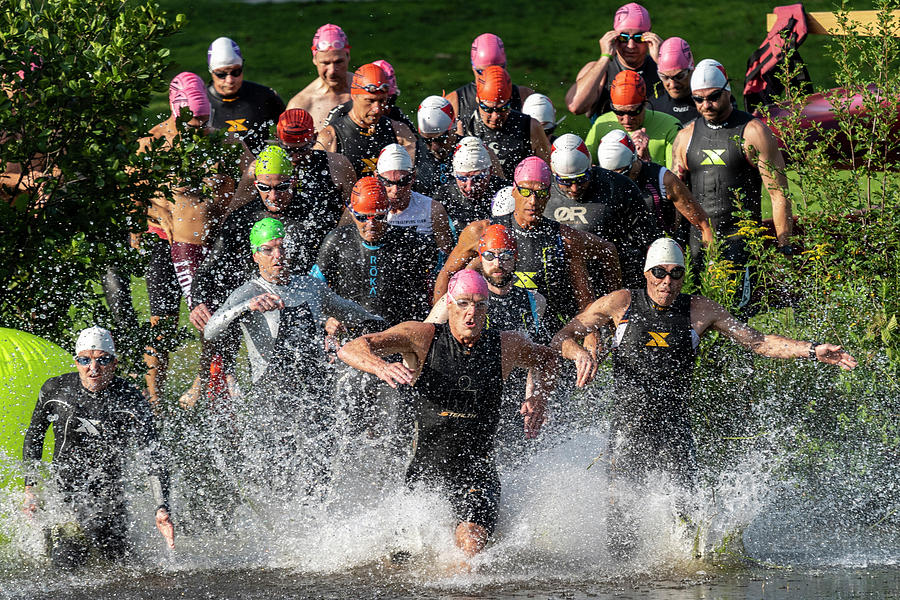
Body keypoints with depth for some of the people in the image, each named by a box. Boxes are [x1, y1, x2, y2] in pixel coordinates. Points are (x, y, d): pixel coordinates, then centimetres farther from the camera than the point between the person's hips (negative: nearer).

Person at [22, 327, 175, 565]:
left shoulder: (130, 401, -13)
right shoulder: (55, 389, -7)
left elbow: (153, 457, -15)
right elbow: (34, 435, 10)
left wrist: (162, 508, -27)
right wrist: (30, 487, 5)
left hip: (106, 485, -1)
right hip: (62, 484, 1)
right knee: (68, 558, -14)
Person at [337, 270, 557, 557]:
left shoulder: (507, 345, -1)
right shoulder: (422, 337, -8)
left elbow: (548, 359, 22)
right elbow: (349, 350, -16)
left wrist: (539, 397, 2)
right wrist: (381, 367, -38)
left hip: (478, 471, 0)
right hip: (426, 466, 0)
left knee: (470, 549, -22)